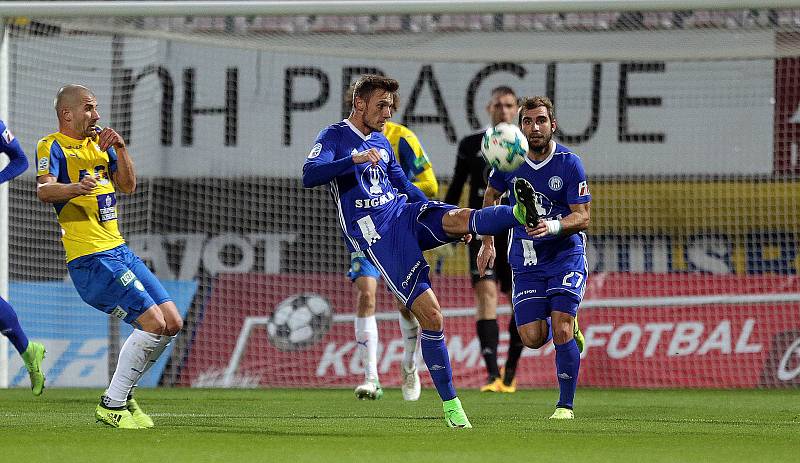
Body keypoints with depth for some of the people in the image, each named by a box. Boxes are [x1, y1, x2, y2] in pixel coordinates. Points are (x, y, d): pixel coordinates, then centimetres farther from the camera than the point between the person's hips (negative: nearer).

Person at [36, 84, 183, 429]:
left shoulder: (98, 142, 18)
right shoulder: (53, 147, -7)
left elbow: (128, 186, 16)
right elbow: (43, 189, -25)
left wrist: (120, 148, 0)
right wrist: (73, 188, -46)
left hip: (119, 251, 9)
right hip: (90, 258, -9)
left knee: (172, 323, 7)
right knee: (154, 323, -17)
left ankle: (123, 394, 18)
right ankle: (112, 404, -9)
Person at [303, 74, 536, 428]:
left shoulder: (382, 143, 21)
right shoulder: (334, 137, 0)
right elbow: (309, 176, -17)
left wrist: (450, 224, 23)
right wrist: (355, 159, -28)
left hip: (406, 215, 6)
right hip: (376, 236, -6)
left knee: (460, 217, -29)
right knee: (430, 315, -14)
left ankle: (521, 213, -57)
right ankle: (450, 404, -6)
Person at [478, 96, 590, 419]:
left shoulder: (569, 163, -10)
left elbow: (582, 217, -10)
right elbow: (491, 195, 19)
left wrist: (551, 227, -29)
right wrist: (487, 243, 17)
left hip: (565, 255, -3)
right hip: (525, 260, 3)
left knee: (561, 330, -15)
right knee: (532, 338, -6)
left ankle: (566, 405, -1)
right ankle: (567, 328, 30)